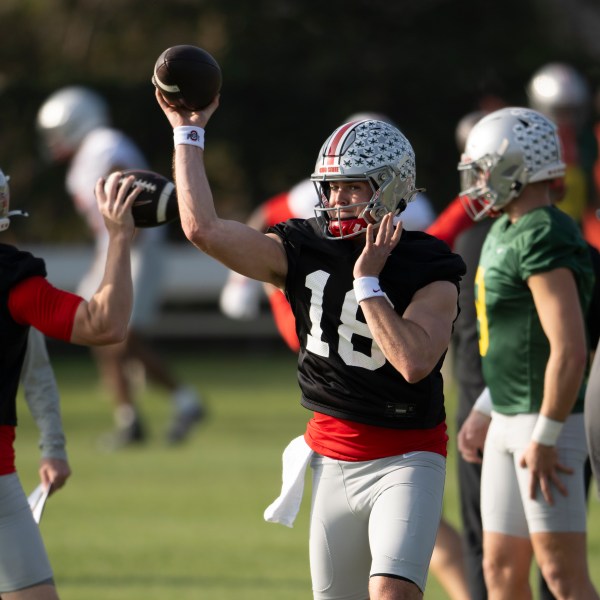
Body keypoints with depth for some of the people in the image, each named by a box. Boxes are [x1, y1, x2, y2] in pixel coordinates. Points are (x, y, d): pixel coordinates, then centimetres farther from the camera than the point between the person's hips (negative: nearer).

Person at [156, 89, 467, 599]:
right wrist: (188, 133, -4)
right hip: (333, 458, 5)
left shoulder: (428, 271, -11)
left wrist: (367, 283, -21)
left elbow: (414, 361, -26)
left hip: (406, 459, -5)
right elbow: (204, 229, -8)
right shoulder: (305, 251, 0)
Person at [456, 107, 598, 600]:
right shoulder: (507, 232, 13)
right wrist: (483, 413, 23)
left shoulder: (543, 240, -18)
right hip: (509, 420, 10)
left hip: (545, 424, -10)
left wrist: (545, 439, -22)